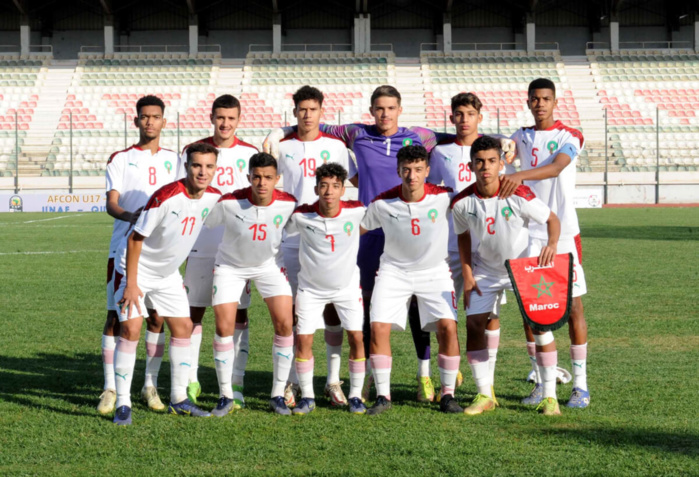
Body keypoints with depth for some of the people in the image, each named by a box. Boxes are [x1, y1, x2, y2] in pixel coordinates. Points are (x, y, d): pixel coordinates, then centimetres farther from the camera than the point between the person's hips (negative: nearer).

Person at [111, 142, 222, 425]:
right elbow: (135, 239, -22)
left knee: (183, 327, 5)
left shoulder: (213, 198, -9)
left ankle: (178, 399, 16)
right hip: (136, 270, -7)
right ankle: (122, 404, -8)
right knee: (131, 329, -14)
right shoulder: (166, 198, -28)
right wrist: (131, 284, -23)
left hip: (169, 273, 7)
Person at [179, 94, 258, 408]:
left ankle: (236, 385, 5)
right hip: (200, 247, 0)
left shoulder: (250, 154, 5)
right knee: (193, 312, 2)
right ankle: (190, 381, 11)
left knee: (238, 314, 0)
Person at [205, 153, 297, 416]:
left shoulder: (288, 204, -22)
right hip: (230, 266, -1)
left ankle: (278, 394, 3)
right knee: (224, 327, -10)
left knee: (284, 323, -11)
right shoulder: (229, 203, -27)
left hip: (270, 264, 1)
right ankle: (225, 396, 7)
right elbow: (203, 226, -9)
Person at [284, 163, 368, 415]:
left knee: (356, 338, -5)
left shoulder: (356, 211, -18)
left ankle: (355, 395, 10)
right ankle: (307, 396, 11)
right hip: (311, 287, 0)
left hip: (347, 285, 0)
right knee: (303, 339, -5)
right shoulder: (301, 216, -19)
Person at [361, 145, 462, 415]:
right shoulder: (383, 203, -12)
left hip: (434, 271, -1)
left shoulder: (444, 198, -15)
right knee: (378, 327, -13)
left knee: (447, 326, -17)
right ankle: (383, 396, 0)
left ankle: (448, 395, -2)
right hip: (394, 270, 1)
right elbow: (358, 228, 4)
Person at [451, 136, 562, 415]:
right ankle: (484, 395, 6)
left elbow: (551, 218, -12)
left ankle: (550, 395, 0)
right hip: (485, 270, 3)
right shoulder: (461, 203, -15)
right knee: (474, 323, -7)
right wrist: (467, 275, -2)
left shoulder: (518, 195, -23)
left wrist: (552, 243, -33)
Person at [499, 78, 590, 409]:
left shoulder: (570, 137, -4)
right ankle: (542, 382, 13)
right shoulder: (521, 137, 12)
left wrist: (520, 175, -38)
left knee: (573, 306, -3)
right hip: (529, 231, 4)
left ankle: (580, 384, 3)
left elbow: (555, 168, -21)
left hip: (563, 232, -4)